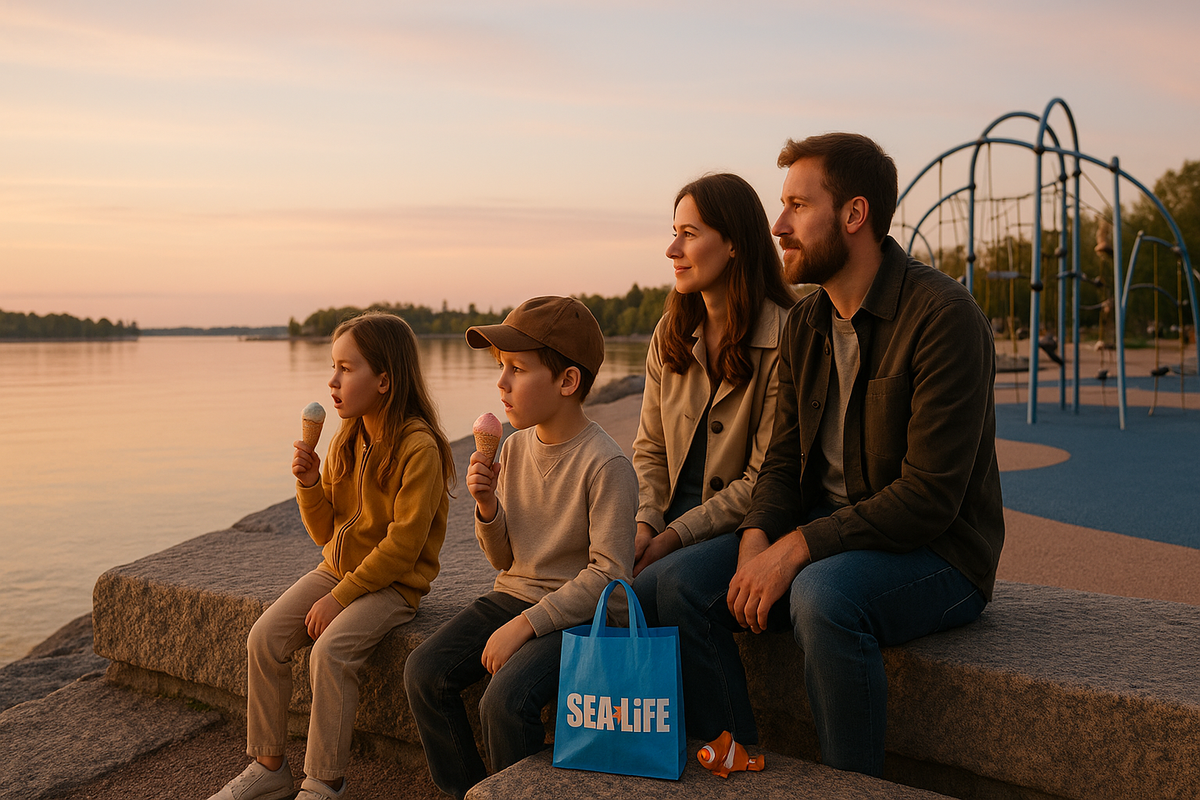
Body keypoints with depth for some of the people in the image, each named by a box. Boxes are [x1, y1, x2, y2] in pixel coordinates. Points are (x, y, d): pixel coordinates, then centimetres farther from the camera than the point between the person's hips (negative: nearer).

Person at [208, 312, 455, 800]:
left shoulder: (419, 448, -19)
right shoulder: (346, 439, 5)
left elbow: (402, 545, -20)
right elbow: (325, 532, 9)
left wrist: (338, 598, -18)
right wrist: (309, 484, -10)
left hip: (393, 583, -7)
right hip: (338, 569, 7)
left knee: (330, 651, -28)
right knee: (264, 638, -9)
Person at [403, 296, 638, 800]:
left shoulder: (606, 465, -18)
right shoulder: (515, 447, 4)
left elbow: (609, 574, -19)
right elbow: (504, 558, 11)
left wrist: (526, 624, -21)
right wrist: (487, 508, -10)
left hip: (578, 613, -7)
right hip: (513, 595, 7)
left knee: (504, 701, -26)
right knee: (424, 672, -7)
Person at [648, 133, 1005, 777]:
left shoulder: (942, 315, -18)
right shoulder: (805, 324, 7)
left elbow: (931, 496, -23)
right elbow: (783, 459, 8)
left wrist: (796, 548, -25)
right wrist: (757, 542, -13)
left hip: (937, 554, -7)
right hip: (826, 537, 7)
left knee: (823, 594, -36)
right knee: (684, 584, -10)